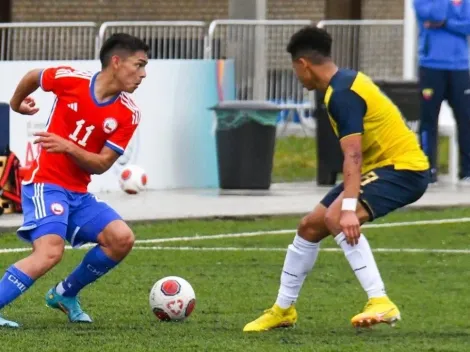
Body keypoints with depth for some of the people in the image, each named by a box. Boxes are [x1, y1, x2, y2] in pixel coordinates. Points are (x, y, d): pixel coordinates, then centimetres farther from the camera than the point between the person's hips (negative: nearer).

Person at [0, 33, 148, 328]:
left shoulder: (128, 114, -2)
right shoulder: (70, 80, -10)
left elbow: (101, 165, -5)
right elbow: (33, 77, 11)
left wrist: (68, 147, -22)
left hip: (79, 193, 6)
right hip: (46, 184, -5)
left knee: (122, 239, -9)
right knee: (51, 250, -27)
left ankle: (65, 294, 11)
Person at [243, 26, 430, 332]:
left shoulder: (342, 94, -21)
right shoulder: (347, 82, 10)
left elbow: (353, 155, -31)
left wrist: (349, 208, -39)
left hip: (404, 169, -11)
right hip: (380, 165, 11)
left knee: (336, 218, -32)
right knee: (310, 226, 12)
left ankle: (381, 303, -33)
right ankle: (283, 309, 28)